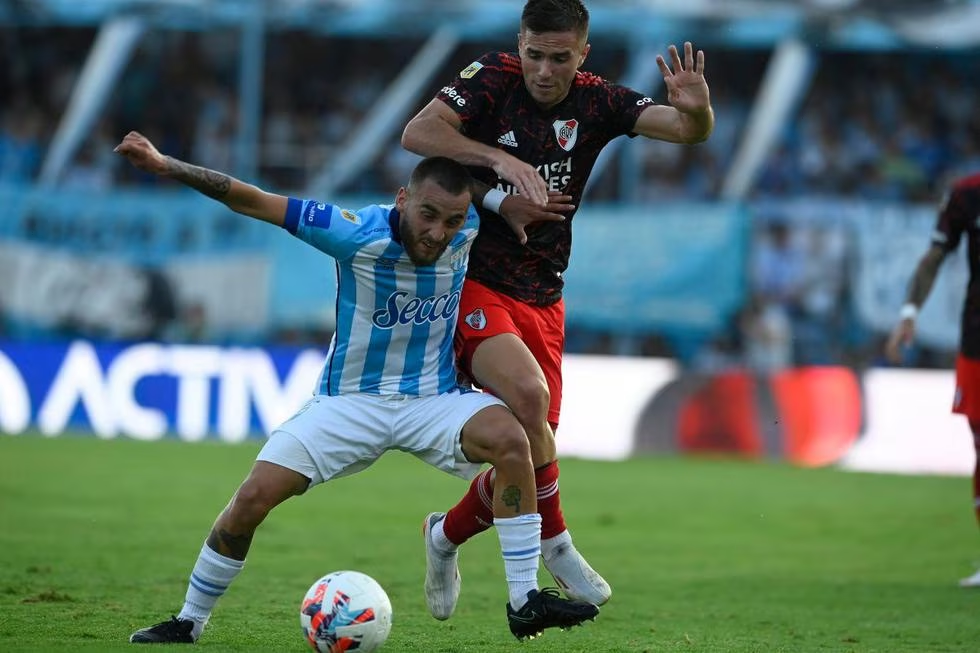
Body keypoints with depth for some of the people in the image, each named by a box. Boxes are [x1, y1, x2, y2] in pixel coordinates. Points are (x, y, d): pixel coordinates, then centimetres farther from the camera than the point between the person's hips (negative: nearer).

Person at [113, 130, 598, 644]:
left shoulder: (467, 227, -12)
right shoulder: (358, 234, -22)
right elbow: (250, 201, -21)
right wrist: (164, 165, -27)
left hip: (434, 400, 2)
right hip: (350, 403, -2)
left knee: (510, 438, -28)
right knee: (254, 497, -15)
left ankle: (525, 602, -22)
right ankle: (189, 621, 8)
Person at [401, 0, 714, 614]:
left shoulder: (597, 101, 1)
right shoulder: (493, 78, -8)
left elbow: (689, 131, -9)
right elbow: (417, 133, -19)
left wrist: (697, 110, -32)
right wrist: (502, 157, -27)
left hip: (542, 300, 5)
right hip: (473, 282, -5)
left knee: (530, 449, 4)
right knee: (527, 392, -30)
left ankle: (446, 535, 32)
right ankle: (556, 542, -12)